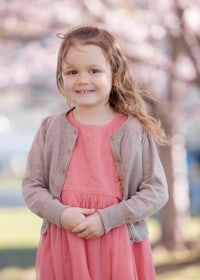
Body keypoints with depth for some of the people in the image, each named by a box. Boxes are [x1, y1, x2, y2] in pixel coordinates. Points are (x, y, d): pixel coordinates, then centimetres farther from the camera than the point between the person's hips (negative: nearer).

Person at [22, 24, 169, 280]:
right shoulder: (51, 129, 4)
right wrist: (61, 214, -13)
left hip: (119, 247, -1)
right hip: (63, 246, 1)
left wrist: (106, 219, -13)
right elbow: (32, 186, 6)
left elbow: (156, 190, -3)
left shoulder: (136, 130, -1)